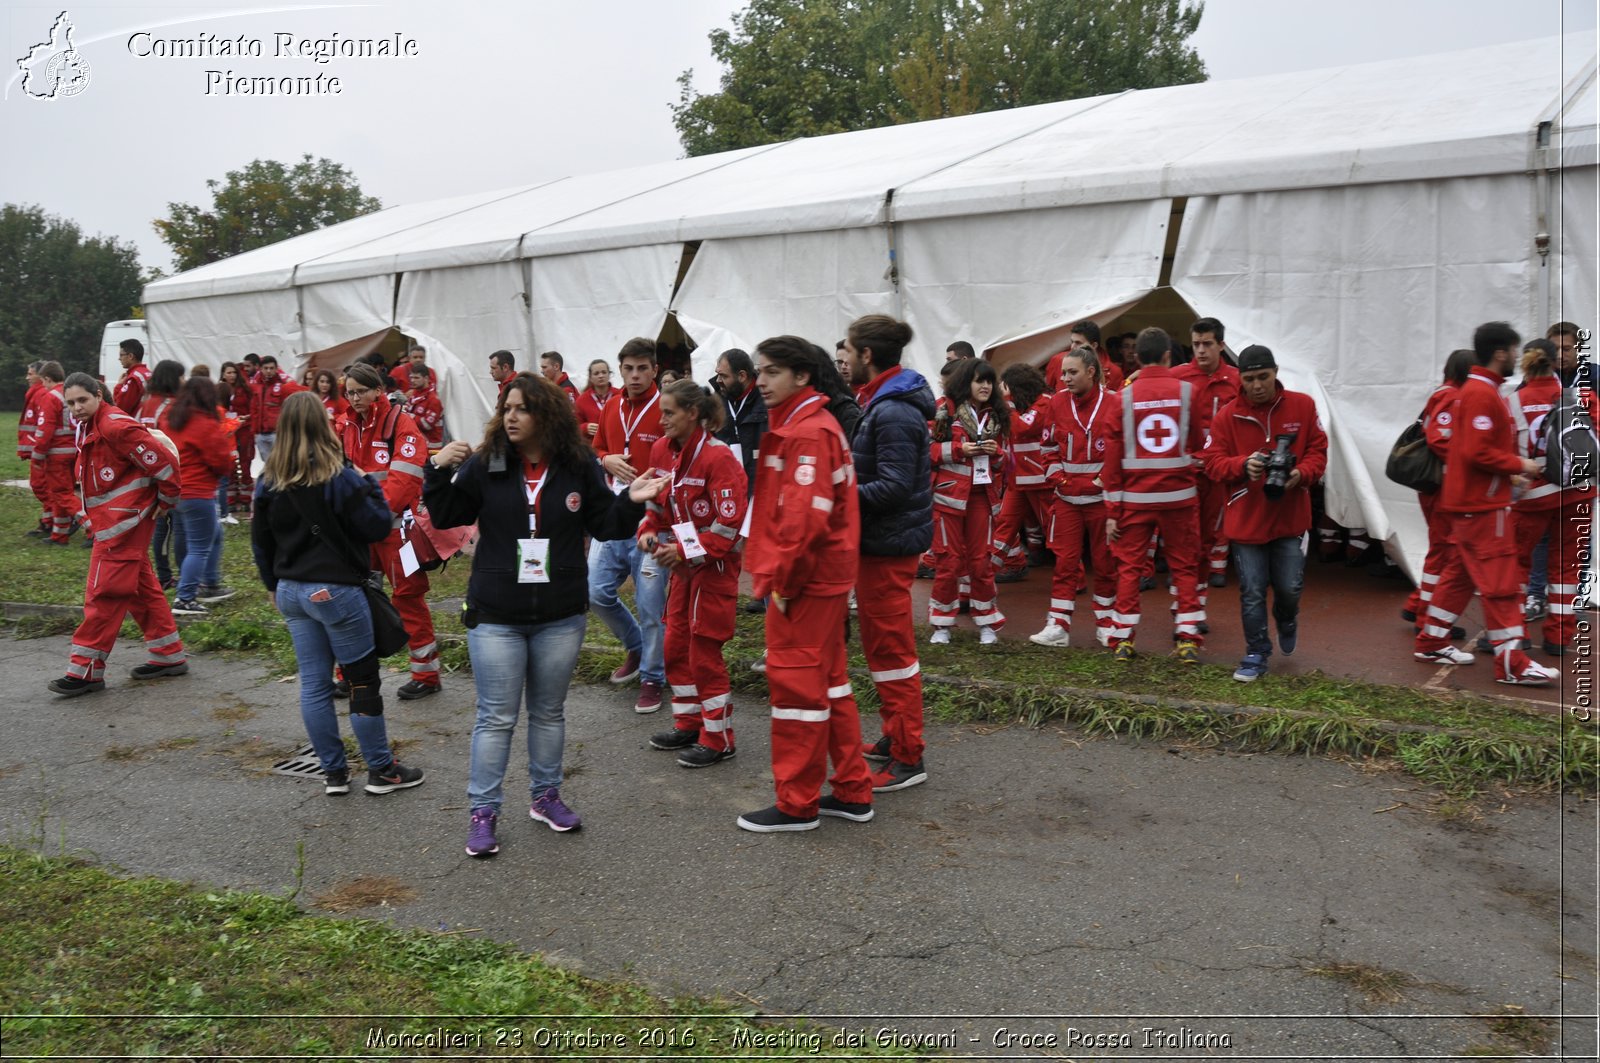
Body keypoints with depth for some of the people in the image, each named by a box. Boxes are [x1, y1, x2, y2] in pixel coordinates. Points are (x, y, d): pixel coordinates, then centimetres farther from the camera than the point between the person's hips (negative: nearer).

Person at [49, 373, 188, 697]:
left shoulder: (116, 426, -19)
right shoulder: (90, 428, 12)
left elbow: (164, 462, -22)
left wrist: (165, 501, -10)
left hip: (122, 522, -10)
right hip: (114, 521, 10)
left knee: (104, 593, -5)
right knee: (141, 588, 14)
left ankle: (86, 670, 2)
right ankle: (169, 656, 23)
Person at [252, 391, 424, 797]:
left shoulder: (268, 480, 3)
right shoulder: (339, 478, -15)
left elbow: (260, 541, 11)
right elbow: (378, 527, -12)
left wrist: (274, 585, 22)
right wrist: (371, 487, 2)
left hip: (291, 592, 6)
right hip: (335, 590, -6)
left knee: (313, 684, 10)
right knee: (363, 679, 5)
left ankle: (333, 772, 18)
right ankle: (381, 770, 12)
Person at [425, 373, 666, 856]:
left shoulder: (579, 466, -4)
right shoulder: (484, 463, -5)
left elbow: (604, 525, 1)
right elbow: (446, 517, -3)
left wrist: (631, 502, -17)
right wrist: (439, 471, -18)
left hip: (561, 616, 2)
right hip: (496, 616, -1)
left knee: (549, 711, 16)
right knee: (496, 717, 4)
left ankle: (545, 796, 33)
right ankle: (482, 811, 17)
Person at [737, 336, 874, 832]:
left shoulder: (808, 432, -16)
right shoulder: (798, 424, 16)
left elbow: (806, 517, -25)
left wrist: (783, 581, -18)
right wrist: (777, 574, 15)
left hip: (805, 581, -10)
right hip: (826, 578, 10)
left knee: (796, 682, -1)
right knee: (827, 681, 15)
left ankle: (797, 804, 11)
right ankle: (852, 792, 26)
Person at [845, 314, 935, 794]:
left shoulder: (893, 413, -20)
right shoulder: (881, 402, 13)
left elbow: (893, 488, -25)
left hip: (888, 544, -11)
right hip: (882, 540, 11)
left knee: (891, 648, -3)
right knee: (882, 645, 19)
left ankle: (908, 758, 7)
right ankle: (894, 738, 31)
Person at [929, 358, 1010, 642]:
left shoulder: (997, 415, 11)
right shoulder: (945, 411, -5)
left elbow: (1003, 457, 20)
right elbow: (927, 449, -7)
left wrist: (995, 452, -3)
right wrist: (959, 449, -18)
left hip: (983, 494, 4)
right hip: (950, 493, -4)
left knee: (981, 559, 7)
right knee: (950, 559, 2)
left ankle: (986, 622, 18)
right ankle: (942, 623, 13)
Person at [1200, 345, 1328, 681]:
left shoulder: (1302, 406, -1)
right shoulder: (1227, 416, -5)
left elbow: (1317, 451, 2)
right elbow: (1212, 461, -5)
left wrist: (1301, 473, -18)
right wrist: (1243, 465, -25)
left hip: (1291, 518, 1)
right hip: (1246, 519, -1)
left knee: (1290, 588, 6)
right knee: (1252, 594, 5)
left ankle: (1287, 620, 42)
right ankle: (1256, 654, 21)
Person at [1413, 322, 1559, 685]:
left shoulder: (1477, 390, 15)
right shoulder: (1482, 394, -17)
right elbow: (1476, 452, -24)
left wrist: (1508, 473, 11)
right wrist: (1518, 465, -13)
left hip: (1472, 500, 10)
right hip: (1482, 504, -10)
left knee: (1460, 572, 15)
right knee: (1501, 580, -6)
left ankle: (1431, 642, 21)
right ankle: (1511, 663, -2)